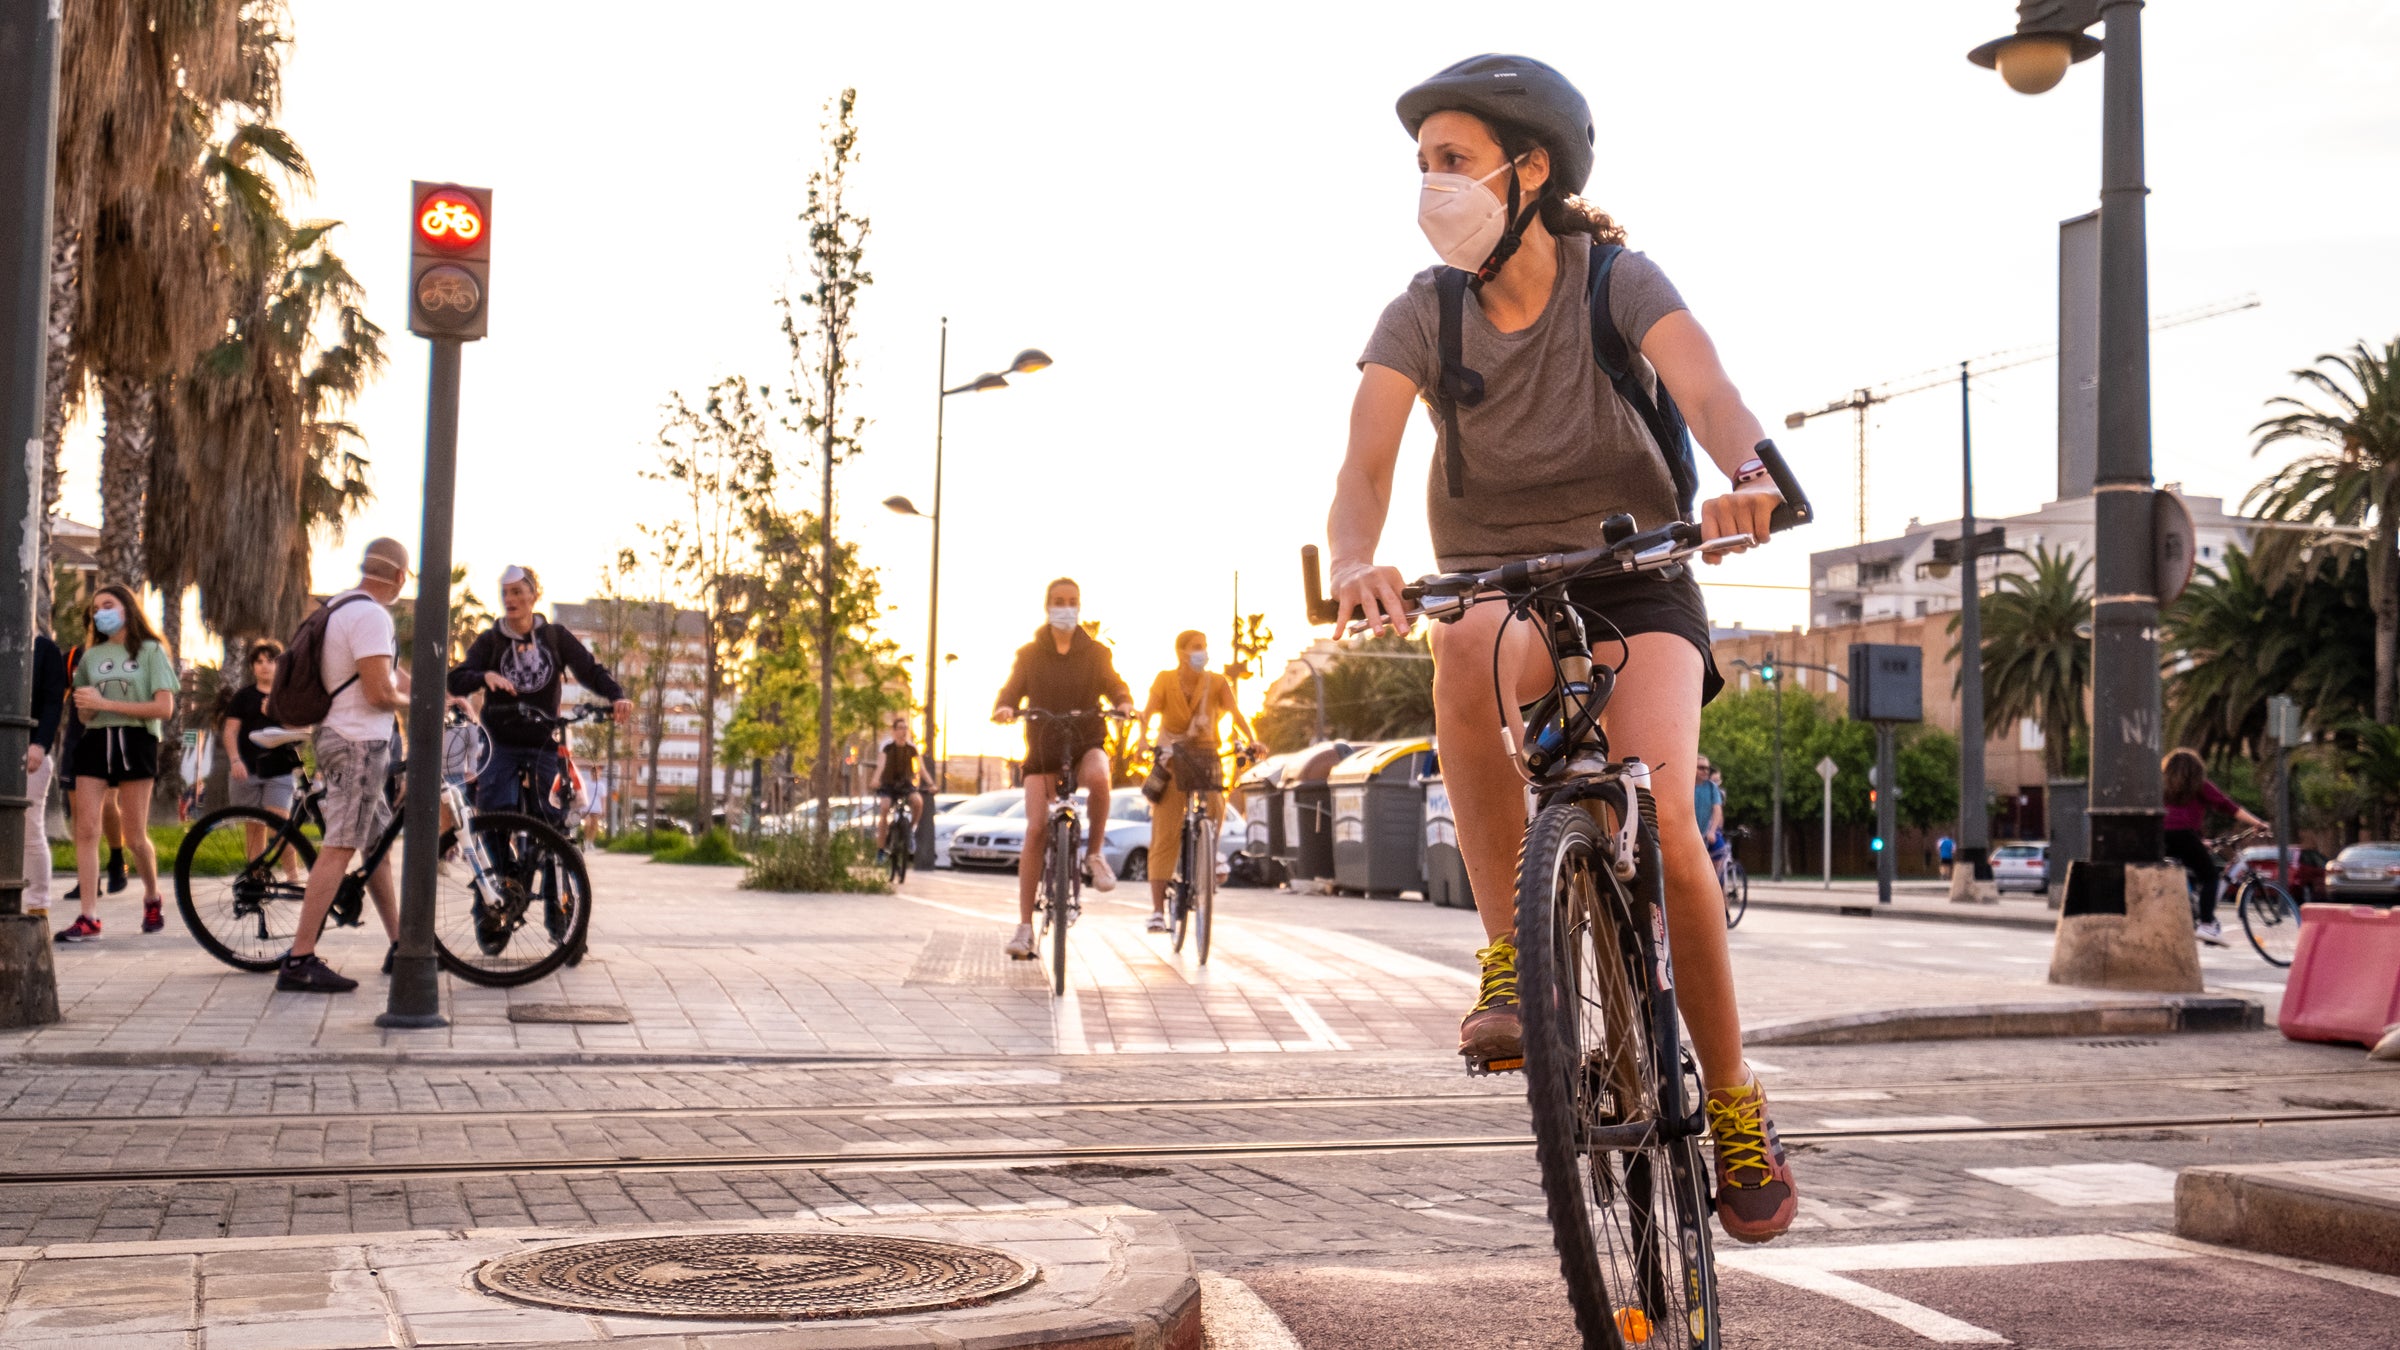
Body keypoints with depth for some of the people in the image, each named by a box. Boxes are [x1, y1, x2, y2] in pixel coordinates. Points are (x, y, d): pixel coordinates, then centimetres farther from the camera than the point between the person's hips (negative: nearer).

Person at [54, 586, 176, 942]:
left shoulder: (150, 651, 3)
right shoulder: (91, 656, 16)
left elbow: (164, 708, -7)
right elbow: (84, 713, 20)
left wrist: (106, 704, -12)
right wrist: (87, 707, -5)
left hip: (134, 742, -4)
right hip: (95, 742, 4)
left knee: (135, 836, -1)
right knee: (86, 830, -9)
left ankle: (152, 898, 25)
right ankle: (89, 917, -11)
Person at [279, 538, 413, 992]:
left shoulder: (339, 607, 16)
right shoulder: (371, 615, -16)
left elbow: (390, 669, 23)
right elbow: (380, 692, -21)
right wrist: (411, 702, 0)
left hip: (337, 735, 11)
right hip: (360, 742, -11)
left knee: (379, 842, 17)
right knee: (338, 849, -12)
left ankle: (399, 946, 24)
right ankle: (299, 962, -15)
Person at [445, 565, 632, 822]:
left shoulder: (555, 635, 6)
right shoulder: (491, 640, 3)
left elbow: (591, 670, -4)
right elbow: (456, 681, -9)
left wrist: (617, 696, -24)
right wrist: (485, 676, -31)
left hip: (543, 745, 1)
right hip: (500, 745, -1)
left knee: (551, 819, -3)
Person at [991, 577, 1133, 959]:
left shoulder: (1096, 652, 6)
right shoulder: (1030, 654, 7)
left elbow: (1114, 684, -1)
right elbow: (1013, 690, 1)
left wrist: (1124, 703, -25)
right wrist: (1004, 708, -23)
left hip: (1086, 743, -1)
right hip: (1042, 747, 1)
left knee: (1097, 777, -37)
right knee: (1035, 830, -12)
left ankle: (1094, 853, -13)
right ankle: (1025, 925, -8)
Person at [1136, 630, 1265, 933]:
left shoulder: (1217, 682, -3)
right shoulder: (1165, 680, -7)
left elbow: (1235, 713, -16)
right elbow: (1148, 712, -21)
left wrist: (1251, 740, -34)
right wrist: (1143, 738, -41)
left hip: (1205, 756, 2)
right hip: (1171, 757, -2)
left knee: (1215, 808, -26)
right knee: (1165, 834, -8)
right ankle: (1158, 910, -7)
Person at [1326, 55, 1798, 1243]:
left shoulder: (1618, 282, -10)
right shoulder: (1424, 315, -5)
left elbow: (1710, 394, -27)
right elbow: (1364, 468, -17)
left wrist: (1748, 478, -51)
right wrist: (1354, 563, -40)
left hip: (1637, 587, -1)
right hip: (1501, 593, 1)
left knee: (1659, 812, -25)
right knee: (1467, 644, -37)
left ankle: (1733, 1105, -3)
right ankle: (1509, 957, -27)